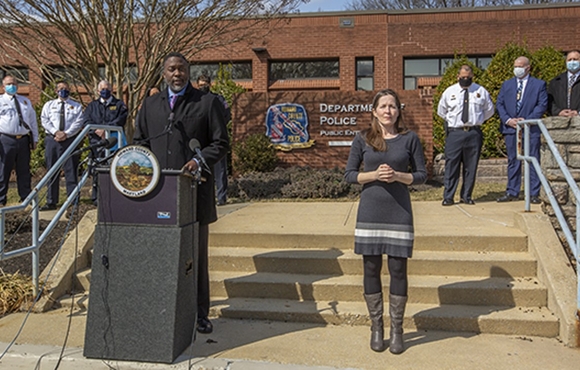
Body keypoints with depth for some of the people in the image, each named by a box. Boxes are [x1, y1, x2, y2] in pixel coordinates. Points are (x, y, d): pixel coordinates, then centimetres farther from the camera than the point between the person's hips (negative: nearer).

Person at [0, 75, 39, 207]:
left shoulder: (26, 101, 17)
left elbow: (33, 121, 17)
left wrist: (35, 139, 12)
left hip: (24, 140, 3)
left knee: (24, 171, 10)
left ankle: (26, 198, 18)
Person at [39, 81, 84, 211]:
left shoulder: (76, 106, 11)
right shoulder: (49, 105, 17)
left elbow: (78, 122, -1)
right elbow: (44, 120, 5)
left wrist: (66, 134, -14)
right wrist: (56, 132, -11)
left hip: (70, 140, -2)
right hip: (52, 140, 2)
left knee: (71, 171, -3)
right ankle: (51, 201, 9)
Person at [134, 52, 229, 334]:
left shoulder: (207, 102, 5)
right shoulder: (150, 105, 16)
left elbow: (221, 142, 3)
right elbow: (139, 141, 21)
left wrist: (200, 160, -14)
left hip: (194, 190, -3)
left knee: (196, 254, 5)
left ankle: (199, 314, 14)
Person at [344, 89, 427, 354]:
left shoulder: (409, 138, 2)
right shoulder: (362, 139, 2)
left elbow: (421, 174, 4)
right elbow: (349, 174, 2)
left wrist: (398, 176, -14)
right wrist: (374, 175, -14)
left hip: (399, 211, 0)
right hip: (370, 211, 1)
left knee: (398, 269, 2)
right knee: (371, 269, 6)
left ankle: (397, 329, 15)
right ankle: (376, 327, 20)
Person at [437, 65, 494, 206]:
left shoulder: (481, 91, 6)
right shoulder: (449, 92, 6)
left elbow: (489, 110, 18)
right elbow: (441, 111, 17)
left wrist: (478, 120, 10)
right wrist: (452, 120, 10)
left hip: (474, 133, 1)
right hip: (454, 132, -1)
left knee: (471, 166, 5)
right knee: (451, 165, -4)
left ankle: (466, 196, 14)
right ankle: (448, 197, 0)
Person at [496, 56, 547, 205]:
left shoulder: (539, 85, 5)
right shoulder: (507, 84, 14)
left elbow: (542, 105, -2)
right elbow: (499, 104, 9)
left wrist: (527, 120, -13)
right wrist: (508, 119, -8)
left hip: (531, 129, -3)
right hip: (511, 129, 3)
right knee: (513, 161, 7)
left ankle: (534, 194, 4)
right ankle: (512, 192, 13)